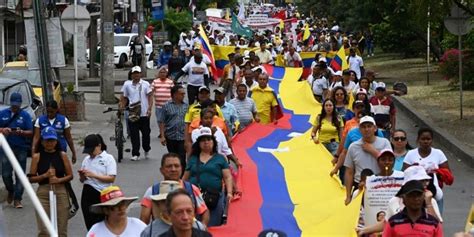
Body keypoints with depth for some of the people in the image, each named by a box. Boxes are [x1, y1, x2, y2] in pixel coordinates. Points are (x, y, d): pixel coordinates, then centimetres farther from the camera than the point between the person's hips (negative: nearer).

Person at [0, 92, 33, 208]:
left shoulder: (25, 115, 4)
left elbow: (31, 132, 0)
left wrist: (21, 132, -20)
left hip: (21, 149, -1)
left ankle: (17, 199, 7)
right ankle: (10, 191, 27)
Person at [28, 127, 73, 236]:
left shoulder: (62, 155, 4)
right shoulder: (37, 156, 2)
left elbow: (70, 175, 6)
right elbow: (31, 178, 1)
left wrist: (59, 180, -12)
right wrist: (45, 175, -13)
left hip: (61, 192, 1)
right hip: (43, 193, -1)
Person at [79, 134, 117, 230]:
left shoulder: (108, 158, -2)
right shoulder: (86, 159, 14)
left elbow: (111, 178, -12)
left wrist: (93, 175, -16)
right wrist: (82, 175, -3)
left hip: (102, 194, -5)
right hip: (87, 194, 5)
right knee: (90, 224, 7)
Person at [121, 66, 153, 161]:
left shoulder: (145, 84, 1)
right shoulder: (127, 84, 5)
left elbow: (150, 96, -2)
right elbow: (123, 97, 11)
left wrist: (149, 109, -12)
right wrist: (121, 107, -1)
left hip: (144, 114, -1)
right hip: (132, 114, 1)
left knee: (146, 133, 6)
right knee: (134, 134, -1)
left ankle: (146, 150, 30)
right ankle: (135, 154, 4)